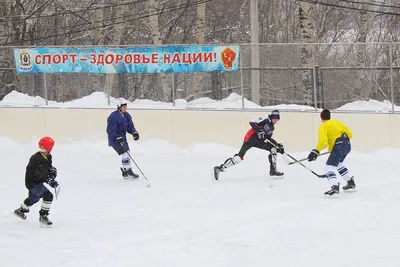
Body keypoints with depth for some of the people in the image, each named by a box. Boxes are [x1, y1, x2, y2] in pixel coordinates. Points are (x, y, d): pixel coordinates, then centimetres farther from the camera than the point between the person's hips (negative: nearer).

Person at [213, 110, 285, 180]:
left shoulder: (272, 127, 16)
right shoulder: (266, 119, -10)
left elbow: (269, 139, 19)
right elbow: (252, 122, -20)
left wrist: (278, 145, 8)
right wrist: (259, 130, -32)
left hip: (258, 141, 8)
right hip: (250, 139, -8)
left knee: (273, 148, -1)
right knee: (240, 157, -16)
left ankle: (273, 170, 7)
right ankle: (220, 168, -10)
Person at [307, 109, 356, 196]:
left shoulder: (323, 126, -1)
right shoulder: (336, 122, 21)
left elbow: (323, 142, -16)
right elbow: (349, 134, 20)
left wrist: (316, 151, -16)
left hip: (338, 147, -8)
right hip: (347, 145, 8)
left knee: (329, 166, -11)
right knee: (338, 163, 31)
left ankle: (335, 186, -35)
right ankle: (350, 182, 37)